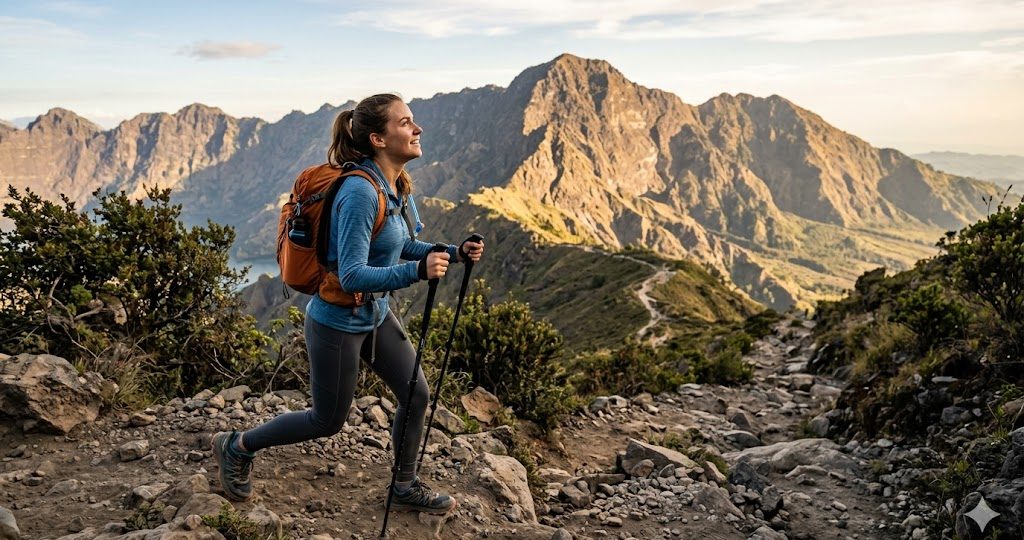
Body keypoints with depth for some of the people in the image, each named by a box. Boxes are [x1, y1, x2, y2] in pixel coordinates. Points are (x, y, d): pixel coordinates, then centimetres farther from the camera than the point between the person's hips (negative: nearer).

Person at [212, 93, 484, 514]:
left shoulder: (394, 185, -1)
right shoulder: (360, 192, -28)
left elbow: (403, 246, 12)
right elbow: (352, 276, -31)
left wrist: (453, 252, -2)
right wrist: (417, 271, -42)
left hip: (376, 314, 8)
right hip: (337, 323, -8)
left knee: (416, 395, 10)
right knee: (328, 421, 9)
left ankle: (406, 487, 30)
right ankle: (236, 447, 32)